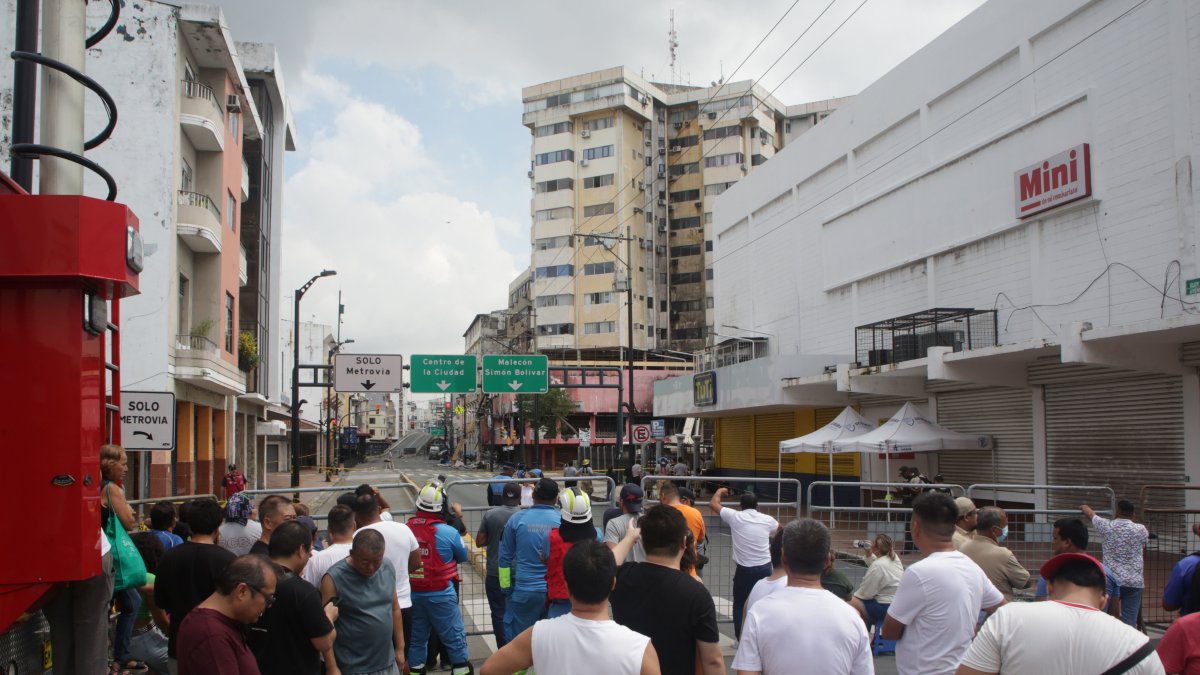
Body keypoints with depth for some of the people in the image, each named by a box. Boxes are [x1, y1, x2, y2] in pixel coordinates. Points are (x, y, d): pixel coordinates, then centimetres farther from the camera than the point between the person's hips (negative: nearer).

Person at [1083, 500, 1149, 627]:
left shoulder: (1106, 526, -1)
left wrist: (1084, 507, 41)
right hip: (1134, 582, 0)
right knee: (1130, 622, -1)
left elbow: (1089, 513, 18)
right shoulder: (1141, 530, 0)